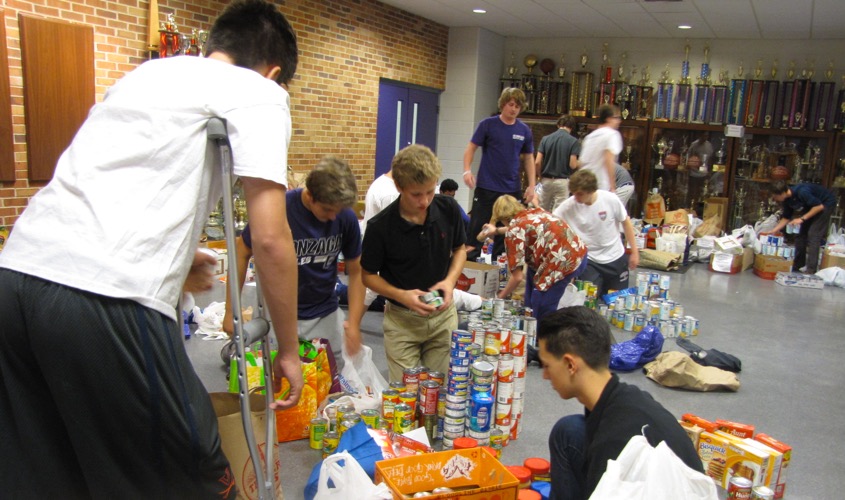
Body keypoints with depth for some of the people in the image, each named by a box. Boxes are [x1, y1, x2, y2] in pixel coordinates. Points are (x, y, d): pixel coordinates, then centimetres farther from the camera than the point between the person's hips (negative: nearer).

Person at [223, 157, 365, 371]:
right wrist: (230, 311, -6)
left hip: (326, 314, 3)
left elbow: (356, 271, -1)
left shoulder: (346, 217, -11)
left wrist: (354, 322, -10)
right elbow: (242, 252, -7)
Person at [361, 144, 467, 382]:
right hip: (402, 320, -2)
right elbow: (368, 275, -6)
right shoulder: (380, 226, -19)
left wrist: (450, 279, -11)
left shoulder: (448, 209, -10)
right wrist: (401, 295, -21)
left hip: (443, 316, 3)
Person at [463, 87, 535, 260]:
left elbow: (528, 159, 13)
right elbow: (471, 148, -1)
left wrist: (531, 185, 5)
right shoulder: (488, 124, -3)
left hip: (513, 189, 3)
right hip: (486, 187, -3)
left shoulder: (524, 130, 5)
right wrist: (467, 170, -17)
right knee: (477, 227, -1)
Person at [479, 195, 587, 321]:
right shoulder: (535, 212, 19)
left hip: (564, 263, -10)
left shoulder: (514, 230, -3)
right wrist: (496, 230, 56)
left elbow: (517, 277, -3)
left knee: (541, 312, -1)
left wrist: (500, 297, 13)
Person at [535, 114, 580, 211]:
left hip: (546, 180, 3)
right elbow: (573, 165, -12)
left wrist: (541, 176, 13)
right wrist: (578, 163, 11)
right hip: (562, 181, -3)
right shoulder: (573, 141, -7)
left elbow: (537, 162, -3)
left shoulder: (545, 139, 2)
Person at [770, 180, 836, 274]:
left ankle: (811, 270, -16)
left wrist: (802, 219, -29)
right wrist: (772, 232, -4)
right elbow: (786, 218, 1)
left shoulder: (802, 192, -36)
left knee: (813, 235, -15)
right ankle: (798, 266, 15)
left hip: (826, 204, -8)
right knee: (802, 234, 6)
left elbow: (819, 206, -28)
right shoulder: (787, 199, -10)